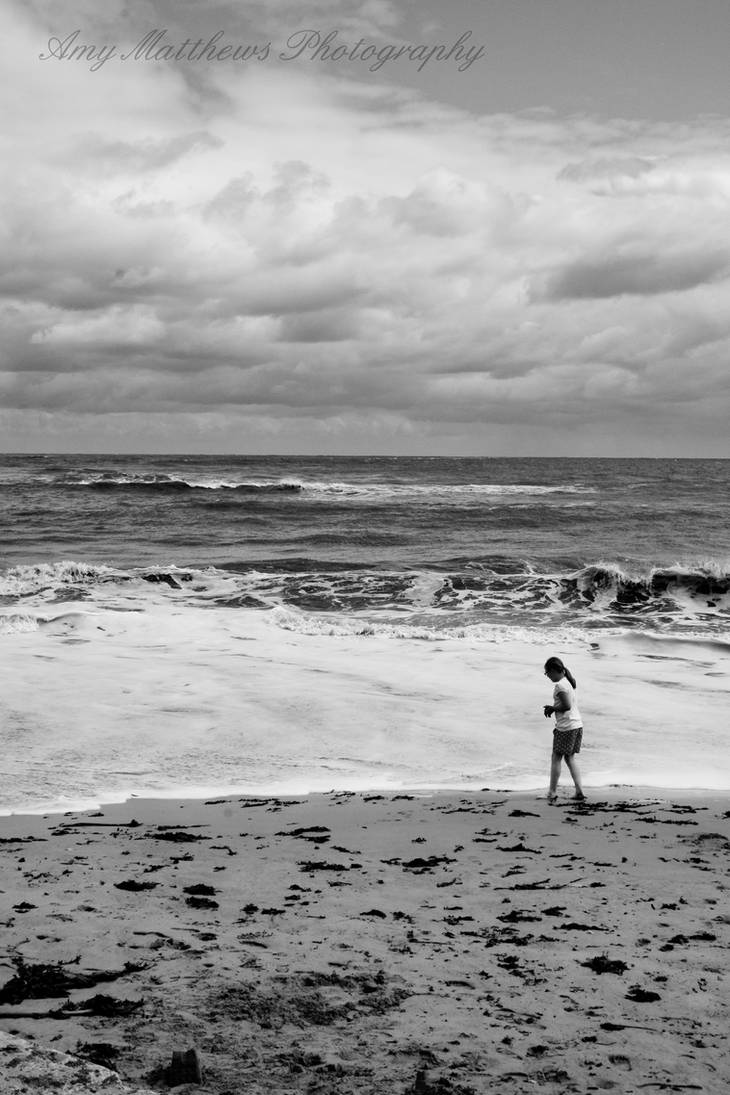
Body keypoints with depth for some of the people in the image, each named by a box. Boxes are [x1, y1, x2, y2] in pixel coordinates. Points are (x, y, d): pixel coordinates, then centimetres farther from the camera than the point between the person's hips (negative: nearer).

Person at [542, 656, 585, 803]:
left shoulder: (560, 685, -15)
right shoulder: (569, 682, 13)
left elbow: (566, 706, -23)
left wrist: (552, 708, -7)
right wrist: (552, 708, 9)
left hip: (566, 727, -9)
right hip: (578, 724, 9)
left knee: (556, 758, 2)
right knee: (570, 758, 16)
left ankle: (552, 792, 6)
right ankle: (579, 791, 11)